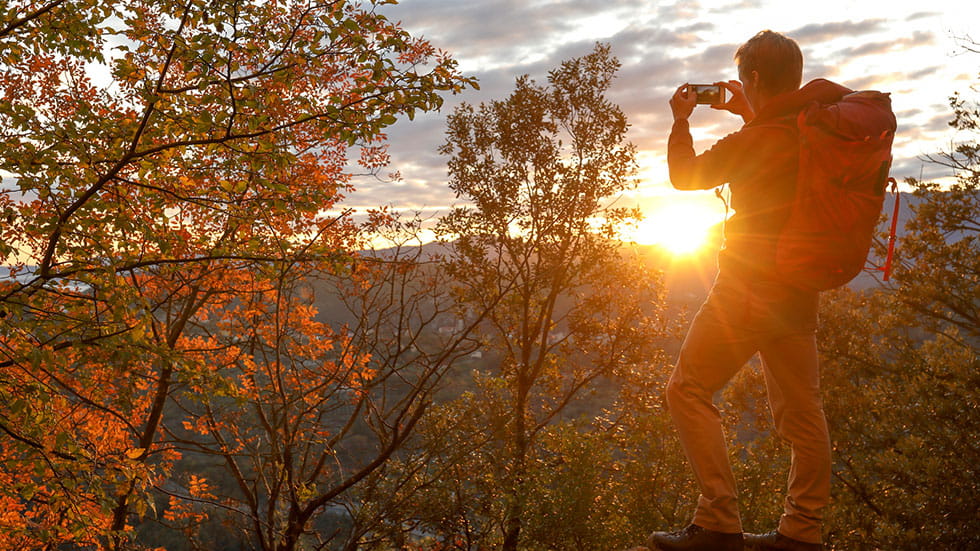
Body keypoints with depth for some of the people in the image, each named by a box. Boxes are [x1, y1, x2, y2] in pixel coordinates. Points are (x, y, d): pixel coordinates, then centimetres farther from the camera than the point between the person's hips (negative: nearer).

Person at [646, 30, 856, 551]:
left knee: (688, 390, -1)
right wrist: (750, 115, 27)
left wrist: (681, 120, 13)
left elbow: (685, 175, -1)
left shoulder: (752, 140, -15)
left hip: (749, 289, -8)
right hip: (801, 292, 8)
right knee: (801, 410, 10)